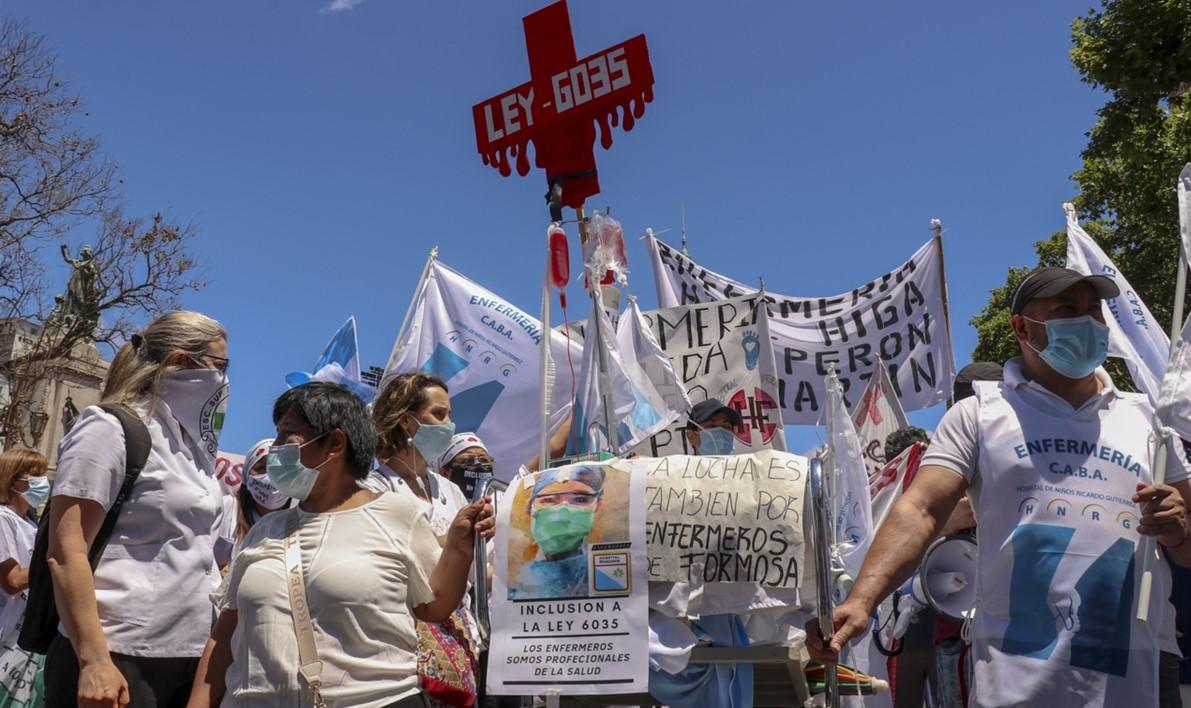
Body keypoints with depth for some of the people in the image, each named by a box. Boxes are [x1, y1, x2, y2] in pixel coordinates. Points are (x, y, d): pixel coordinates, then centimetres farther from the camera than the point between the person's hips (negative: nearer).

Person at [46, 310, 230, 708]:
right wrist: (94, 661, -19)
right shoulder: (111, 428, -7)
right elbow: (65, 553, -14)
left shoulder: (191, 443, 16)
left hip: (189, 658, 7)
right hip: (119, 660, -7)